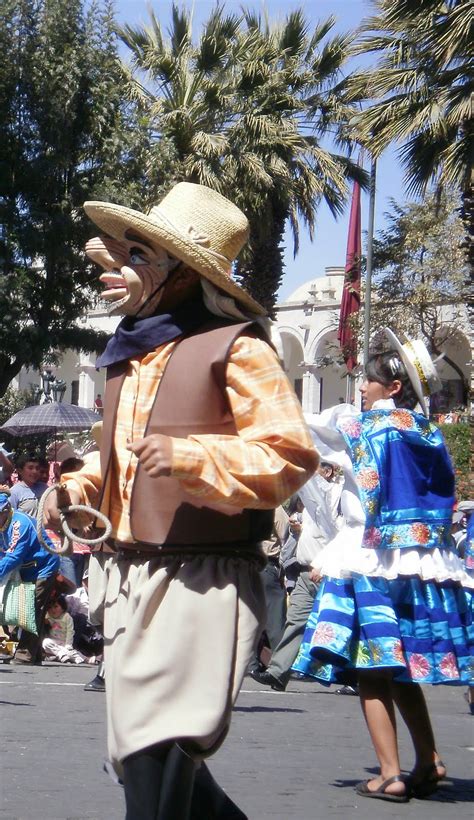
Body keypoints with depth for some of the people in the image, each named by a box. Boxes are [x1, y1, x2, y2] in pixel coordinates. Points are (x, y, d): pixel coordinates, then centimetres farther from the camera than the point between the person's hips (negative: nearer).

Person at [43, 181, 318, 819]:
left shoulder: (234, 347, -7)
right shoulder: (130, 354, 17)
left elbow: (291, 455, -15)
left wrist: (188, 456, -26)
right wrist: (78, 489, 12)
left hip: (201, 580, -8)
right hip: (126, 576, 9)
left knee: (157, 759, -12)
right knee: (140, 758, 13)